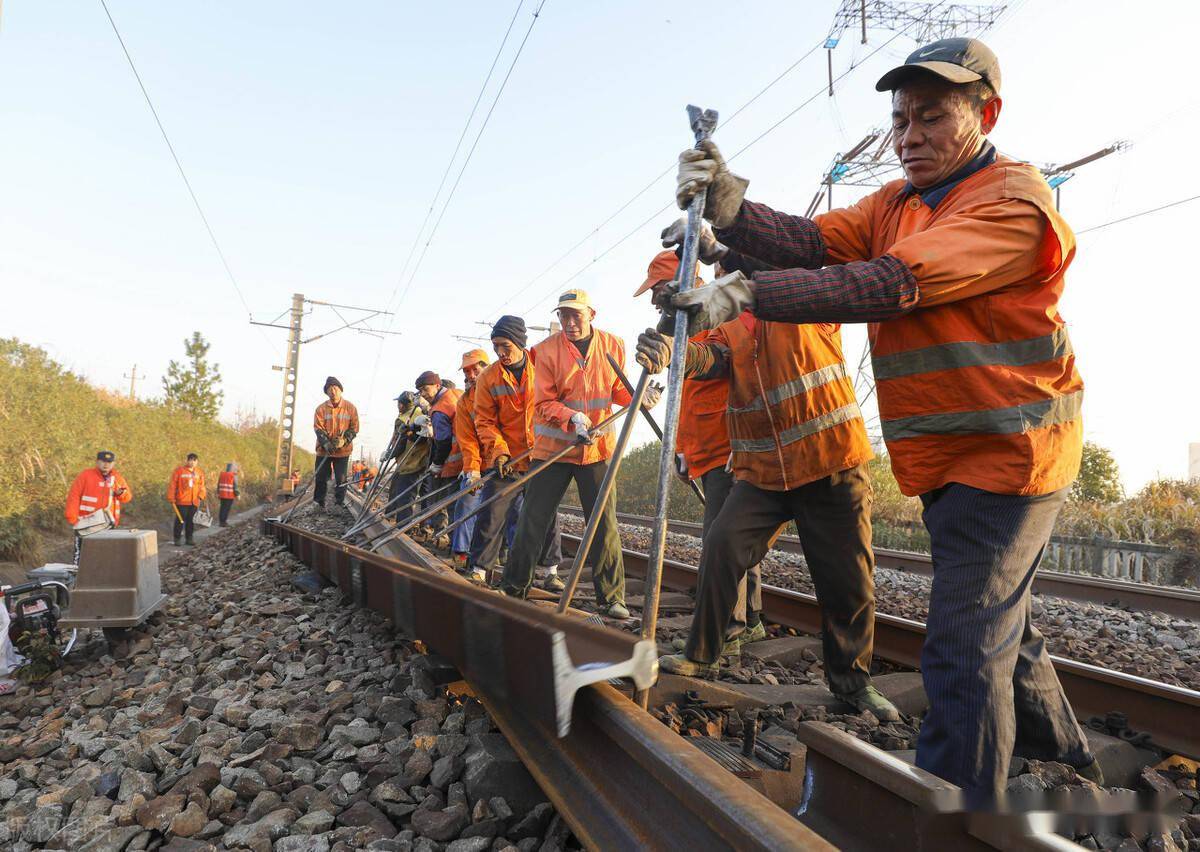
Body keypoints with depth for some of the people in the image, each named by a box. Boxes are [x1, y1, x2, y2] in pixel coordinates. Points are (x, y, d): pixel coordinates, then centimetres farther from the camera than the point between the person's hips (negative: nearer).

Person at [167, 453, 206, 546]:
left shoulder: (199, 472, 8)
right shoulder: (179, 471, -5)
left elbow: (201, 486, 12)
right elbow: (172, 485, -5)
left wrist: (201, 496, -3)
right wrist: (171, 499, -7)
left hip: (194, 502, 4)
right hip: (182, 501, -4)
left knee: (191, 521, 9)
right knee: (180, 520, 0)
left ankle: (189, 538, 18)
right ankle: (176, 539, 10)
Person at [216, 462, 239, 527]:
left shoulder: (221, 474, 8)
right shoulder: (234, 475, -9)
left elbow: (218, 484, 12)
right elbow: (235, 486, -11)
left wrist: (218, 493, 18)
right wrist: (237, 494, -6)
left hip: (222, 494, 6)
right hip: (230, 495, -6)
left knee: (222, 507, 14)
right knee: (227, 508, -1)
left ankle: (221, 521, 18)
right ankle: (224, 522, 0)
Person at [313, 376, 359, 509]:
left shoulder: (350, 407, 0)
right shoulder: (321, 408, 0)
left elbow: (354, 428, 0)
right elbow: (318, 428, -4)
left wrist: (343, 440, -16)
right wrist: (326, 443, -19)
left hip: (343, 450, -1)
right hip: (323, 450, 1)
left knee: (341, 479, 2)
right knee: (321, 477, 4)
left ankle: (339, 503, 13)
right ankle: (318, 503, 16)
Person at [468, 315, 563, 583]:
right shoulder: (487, 378, -2)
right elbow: (485, 421, -2)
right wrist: (499, 450, -16)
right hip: (505, 461, 0)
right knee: (492, 516, -2)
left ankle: (552, 571, 19)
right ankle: (478, 570, 10)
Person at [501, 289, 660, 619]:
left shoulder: (613, 345, 2)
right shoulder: (547, 350, -5)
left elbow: (617, 391, 11)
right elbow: (543, 404, -8)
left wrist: (640, 396, -10)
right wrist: (573, 418, -24)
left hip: (597, 447, 1)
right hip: (553, 446, -1)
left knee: (605, 523, -1)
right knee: (533, 520, 4)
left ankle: (612, 599, 9)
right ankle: (513, 589, 19)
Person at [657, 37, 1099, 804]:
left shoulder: (1014, 200, -14)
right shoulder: (894, 205, 11)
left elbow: (895, 283, -28)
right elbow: (811, 243, -6)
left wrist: (751, 291, -35)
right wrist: (729, 206, -24)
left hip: (1009, 452, -9)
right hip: (948, 456, 9)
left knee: (964, 647, -8)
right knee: (998, 624, 23)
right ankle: (1068, 767, 44)